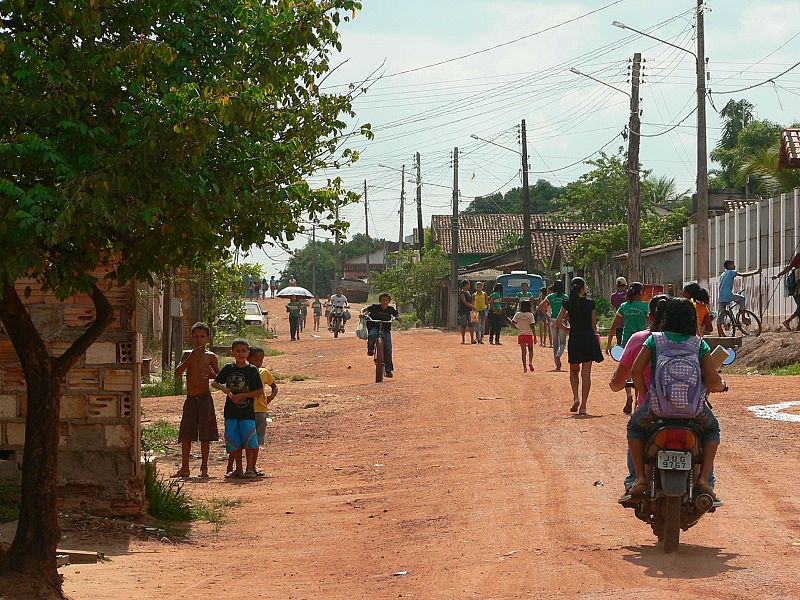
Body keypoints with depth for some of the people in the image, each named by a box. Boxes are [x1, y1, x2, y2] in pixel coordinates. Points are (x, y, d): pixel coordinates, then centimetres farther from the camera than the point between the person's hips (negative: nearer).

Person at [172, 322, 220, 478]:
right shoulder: (188, 355, 8)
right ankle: (184, 468, 12)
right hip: (190, 399, 3)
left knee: (205, 435, -2)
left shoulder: (211, 356, 3)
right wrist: (191, 357, -13)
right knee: (186, 435, 4)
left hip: (204, 398, -3)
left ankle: (204, 468, 5)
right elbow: (177, 373, -5)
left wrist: (212, 375, -18)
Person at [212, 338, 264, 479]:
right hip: (231, 412, 3)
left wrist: (242, 396, -13)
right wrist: (223, 388, -10)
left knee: (249, 440, -4)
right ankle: (238, 469, 14)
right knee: (233, 441, 5)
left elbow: (260, 391, -5)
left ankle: (250, 469, 6)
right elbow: (214, 383, 12)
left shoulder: (252, 370, -3)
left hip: (247, 411, -3)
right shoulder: (228, 369, 5)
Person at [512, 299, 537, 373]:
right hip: (529, 334, -2)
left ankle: (524, 367, 0)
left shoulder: (518, 314, -1)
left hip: (521, 335, 2)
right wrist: (535, 337, -9)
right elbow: (532, 326, -12)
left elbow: (512, 323, -6)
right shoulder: (530, 315, -8)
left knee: (523, 351, 7)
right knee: (530, 349, 15)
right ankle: (530, 362, -11)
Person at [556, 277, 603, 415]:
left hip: (574, 339, 1)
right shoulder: (590, 303, -1)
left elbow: (558, 322, -5)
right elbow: (593, 324, 3)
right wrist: (596, 338, 13)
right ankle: (583, 406, -1)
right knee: (586, 373, 1)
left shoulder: (568, 303, -1)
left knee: (574, 370, 19)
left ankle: (576, 397, -1)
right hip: (589, 338, 0)